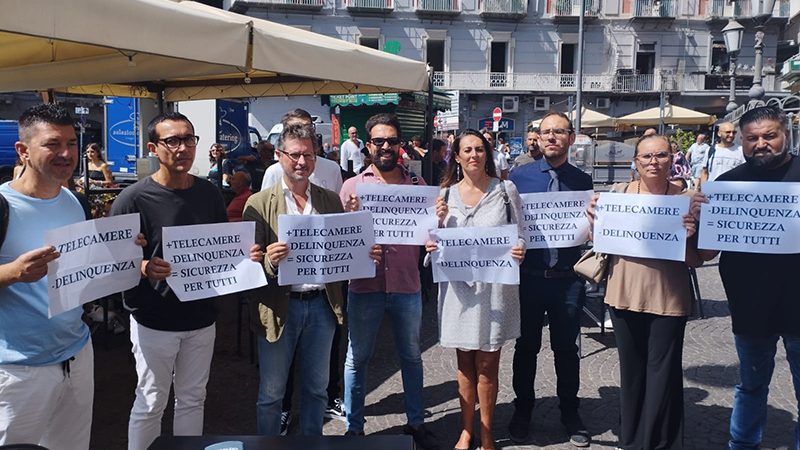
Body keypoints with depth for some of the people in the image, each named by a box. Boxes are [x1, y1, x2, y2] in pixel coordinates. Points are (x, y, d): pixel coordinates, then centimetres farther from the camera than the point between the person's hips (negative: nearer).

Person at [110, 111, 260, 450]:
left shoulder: (209, 194, 3)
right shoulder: (133, 199, -12)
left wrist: (246, 256, -8)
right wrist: (145, 269, -31)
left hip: (201, 317, 4)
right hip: (154, 320, -4)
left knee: (192, 399, 17)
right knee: (150, 403, 9)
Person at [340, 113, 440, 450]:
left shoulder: (417, 186, 6)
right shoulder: (352, 186, 0)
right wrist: (352, 215, -20)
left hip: (407, 286, 2)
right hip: (365, 286, -2)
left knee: (411, 356, 15)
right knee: (357, 358, 10)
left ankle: (415, 422, 32)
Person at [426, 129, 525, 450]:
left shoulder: (506, 190, 1)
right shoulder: (446, 194, 6)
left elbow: (520, 234, 3)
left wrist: (519, 250, -18)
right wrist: (431, 245, -10)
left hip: (494, 286, -2)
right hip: (459, 287, 2)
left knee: (486, 365, 5)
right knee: (464, 363, 12)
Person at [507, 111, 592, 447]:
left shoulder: (582, 181, 4)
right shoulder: (519, 176, 0)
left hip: (568, 277, 1)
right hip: (529, 276, -1)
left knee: (566, 347, 13)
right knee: (526, 346, 12)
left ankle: (570, 413, 32)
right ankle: (522, 412, 30)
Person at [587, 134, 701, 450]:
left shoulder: (686, 199, -3)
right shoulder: (619, 193, 1)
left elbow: (695, 261, -1)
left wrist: (688, 238, -20)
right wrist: (594, 219, -10)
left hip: (668, 300, -2)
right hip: (625, 295, 2)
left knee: (662, 376, 6)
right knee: (631, 371, 16)